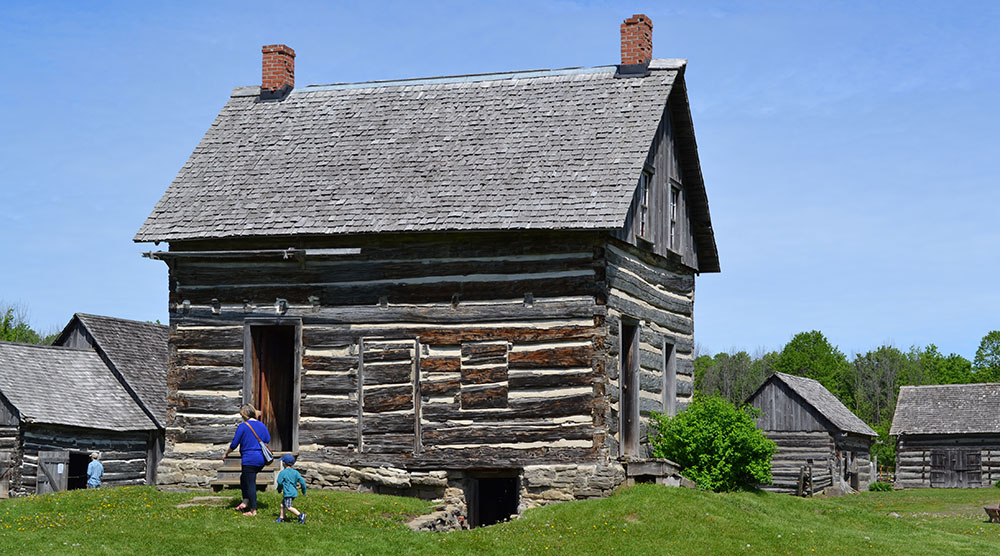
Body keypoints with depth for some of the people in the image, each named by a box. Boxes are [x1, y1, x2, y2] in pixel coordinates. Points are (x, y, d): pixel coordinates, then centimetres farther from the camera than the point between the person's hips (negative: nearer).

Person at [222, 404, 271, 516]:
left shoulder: (243, 426, -8)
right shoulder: (262, 426, 9)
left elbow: (234, 444, -6)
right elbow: (268, 441, 14)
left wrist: (226, 454, 9)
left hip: (249, 459, -7)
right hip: (261, 460, 7)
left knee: (250, 483, -1)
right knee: (244, 478, 23)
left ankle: (253, 510, 1)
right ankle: (245, 502, 17)